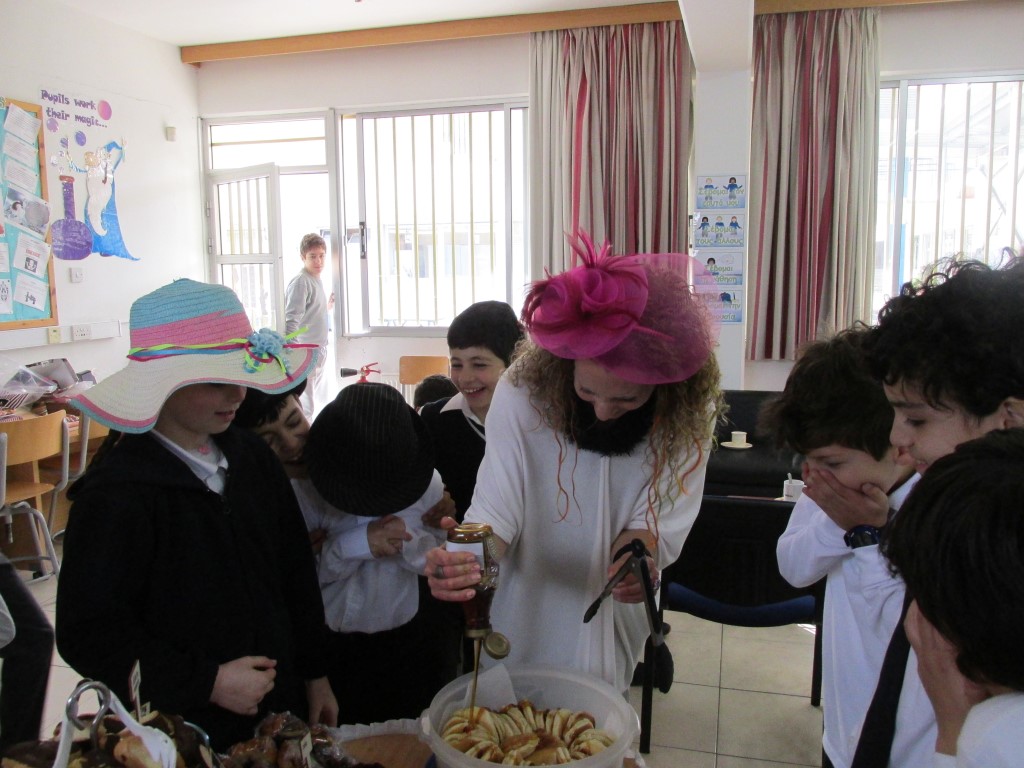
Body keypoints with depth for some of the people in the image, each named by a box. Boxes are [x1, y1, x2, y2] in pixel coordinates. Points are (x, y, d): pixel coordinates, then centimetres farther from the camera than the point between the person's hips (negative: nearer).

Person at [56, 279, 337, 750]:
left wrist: (314, 673, 10)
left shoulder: (252, 459, -2)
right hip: (182, 731, -5)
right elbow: (87, 634, -18)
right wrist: (208, 683, -20)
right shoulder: (115, 494, -20)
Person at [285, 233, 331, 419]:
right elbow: (292, 322, -23)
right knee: (305, 406, -7)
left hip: (319, 352, 10)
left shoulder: (316, 280, 13)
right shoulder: (300, 282, -16)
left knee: (321, 402, 19)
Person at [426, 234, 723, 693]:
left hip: (614, 621, 2)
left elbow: (659, 519, -19)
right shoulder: (524, 391, -27)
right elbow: (495, 509, -28)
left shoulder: (689, 413, -21)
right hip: (527, 616, -1)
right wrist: (467, 558, -50)